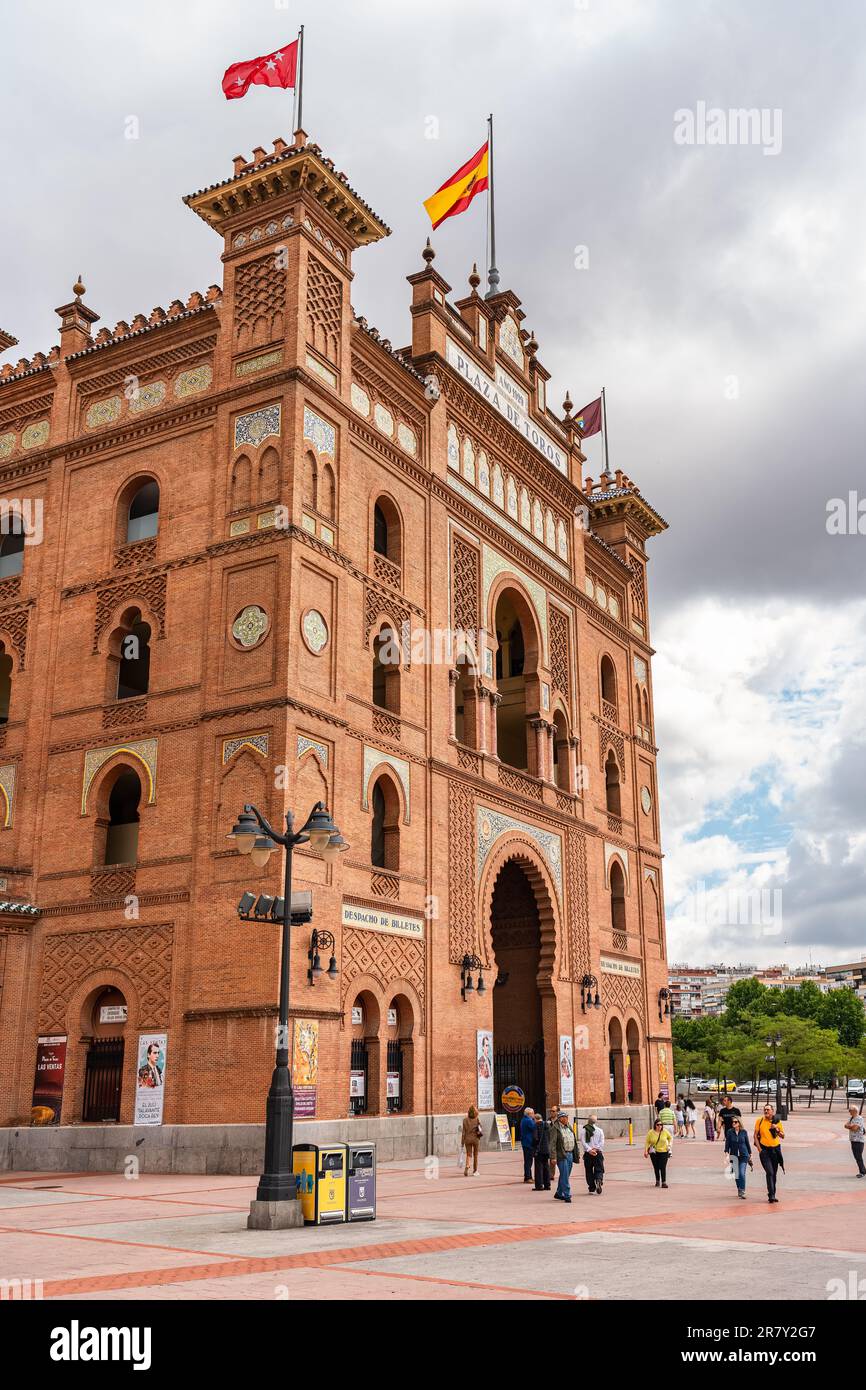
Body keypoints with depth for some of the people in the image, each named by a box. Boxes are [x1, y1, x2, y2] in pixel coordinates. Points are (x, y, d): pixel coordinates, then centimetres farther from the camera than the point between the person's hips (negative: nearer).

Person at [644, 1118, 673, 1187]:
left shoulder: (665, 1132, -2)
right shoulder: (651, 1132, -5)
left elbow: (670, 1138, 15)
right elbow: (647, 1142, -1)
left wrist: (669, 1145, 1)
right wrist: (645, 1151, -9)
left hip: (663, 1152, -1)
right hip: (654, 1153, 1)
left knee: (663, 1167, -10)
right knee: (656, 1167, 9)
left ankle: (664, 1182, -6)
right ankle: (657, 1181, 27)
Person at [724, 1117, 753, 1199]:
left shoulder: (744, 1132, -1)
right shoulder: (730, 1132, -2)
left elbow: (747, 1143, 9)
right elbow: (727, 1143, -2)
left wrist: (750, 1154, 13)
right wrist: (726, 1152, -14)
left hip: (743, 1155, -1)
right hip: (734, 1156, 1)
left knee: (742, 1174, -12)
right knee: (736, 1174, 8)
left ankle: (742, 1192, -7)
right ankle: (739, 1190, 26)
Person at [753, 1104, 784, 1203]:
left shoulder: (777, 1121, 2)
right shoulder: (760, 1121, -2)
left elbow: (783, 1136, 8)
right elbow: (755, 1135, 2)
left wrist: (777, 1130, -11)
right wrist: (759, 1148, -7)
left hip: (775, 1148, 3)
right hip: (764, 1149, -3)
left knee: (774, 1173, 10)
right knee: (769, 1172, -14)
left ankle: (772, 1195, 22)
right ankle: (771, 1195, -15)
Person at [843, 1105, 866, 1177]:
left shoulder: (859, 1119, -12)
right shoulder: (850, 1118, 15)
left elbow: (855, 1128, -21)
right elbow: (846, 1125, 5)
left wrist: (849, 1126, -4)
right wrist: (852, 1126, -12)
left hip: (859, 1140, -8)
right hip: (853, 1140, 8)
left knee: (858, 1156, -9)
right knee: (856, 1156, 9)